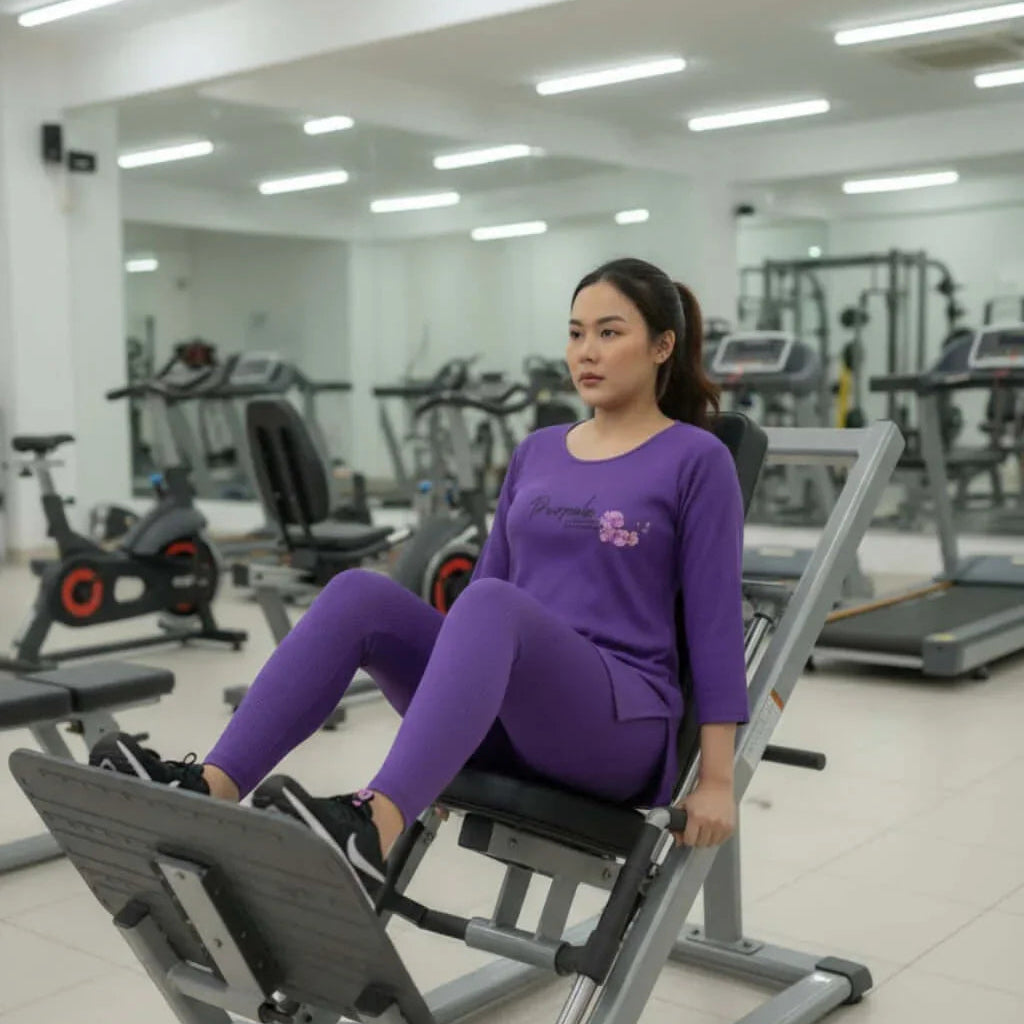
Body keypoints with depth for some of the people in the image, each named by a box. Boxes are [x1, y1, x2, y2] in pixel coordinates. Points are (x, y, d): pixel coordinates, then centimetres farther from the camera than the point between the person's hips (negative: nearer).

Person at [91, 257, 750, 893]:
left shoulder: (696, 460, -2)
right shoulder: (536, 454, 16)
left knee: (490, 607, -37)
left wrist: (717, 781, -9)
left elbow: (714, 618, -5)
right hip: (504, 717, 6)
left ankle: (372, 830, -55)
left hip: (619, 722, -5)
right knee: (360, 595, -20)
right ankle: (211, 788, -31)